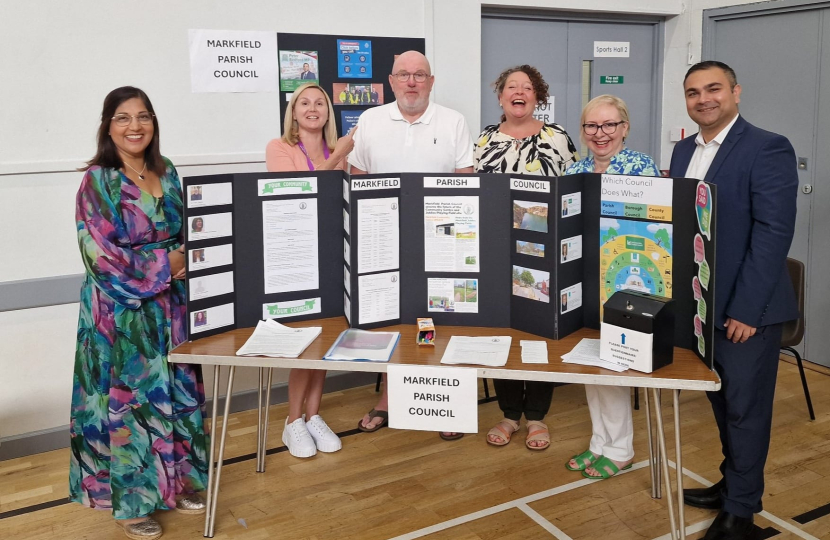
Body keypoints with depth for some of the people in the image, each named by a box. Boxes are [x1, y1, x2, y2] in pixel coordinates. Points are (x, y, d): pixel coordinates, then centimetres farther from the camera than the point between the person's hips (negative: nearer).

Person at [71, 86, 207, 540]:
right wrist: (160, 264, -14)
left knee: (174, 392, 12)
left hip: (169, 304, 5)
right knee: (124, 399, 4)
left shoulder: (166, 173, 7)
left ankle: (174, 481, 28)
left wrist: (184, 262, -5)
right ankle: (128, 500, 18)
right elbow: (99, 251, -14)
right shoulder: (98, 180, -9)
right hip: (119, 309, -5)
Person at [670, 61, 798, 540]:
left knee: (746, 409, 6)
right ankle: (733, 484, 35)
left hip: (744, 309, -6)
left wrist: (745, 310, -20)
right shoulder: (685, 150, 10)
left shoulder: (768, 149, -12)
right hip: (698, 304, 7)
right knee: (723, 404, 18)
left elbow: (773, 233, -18)